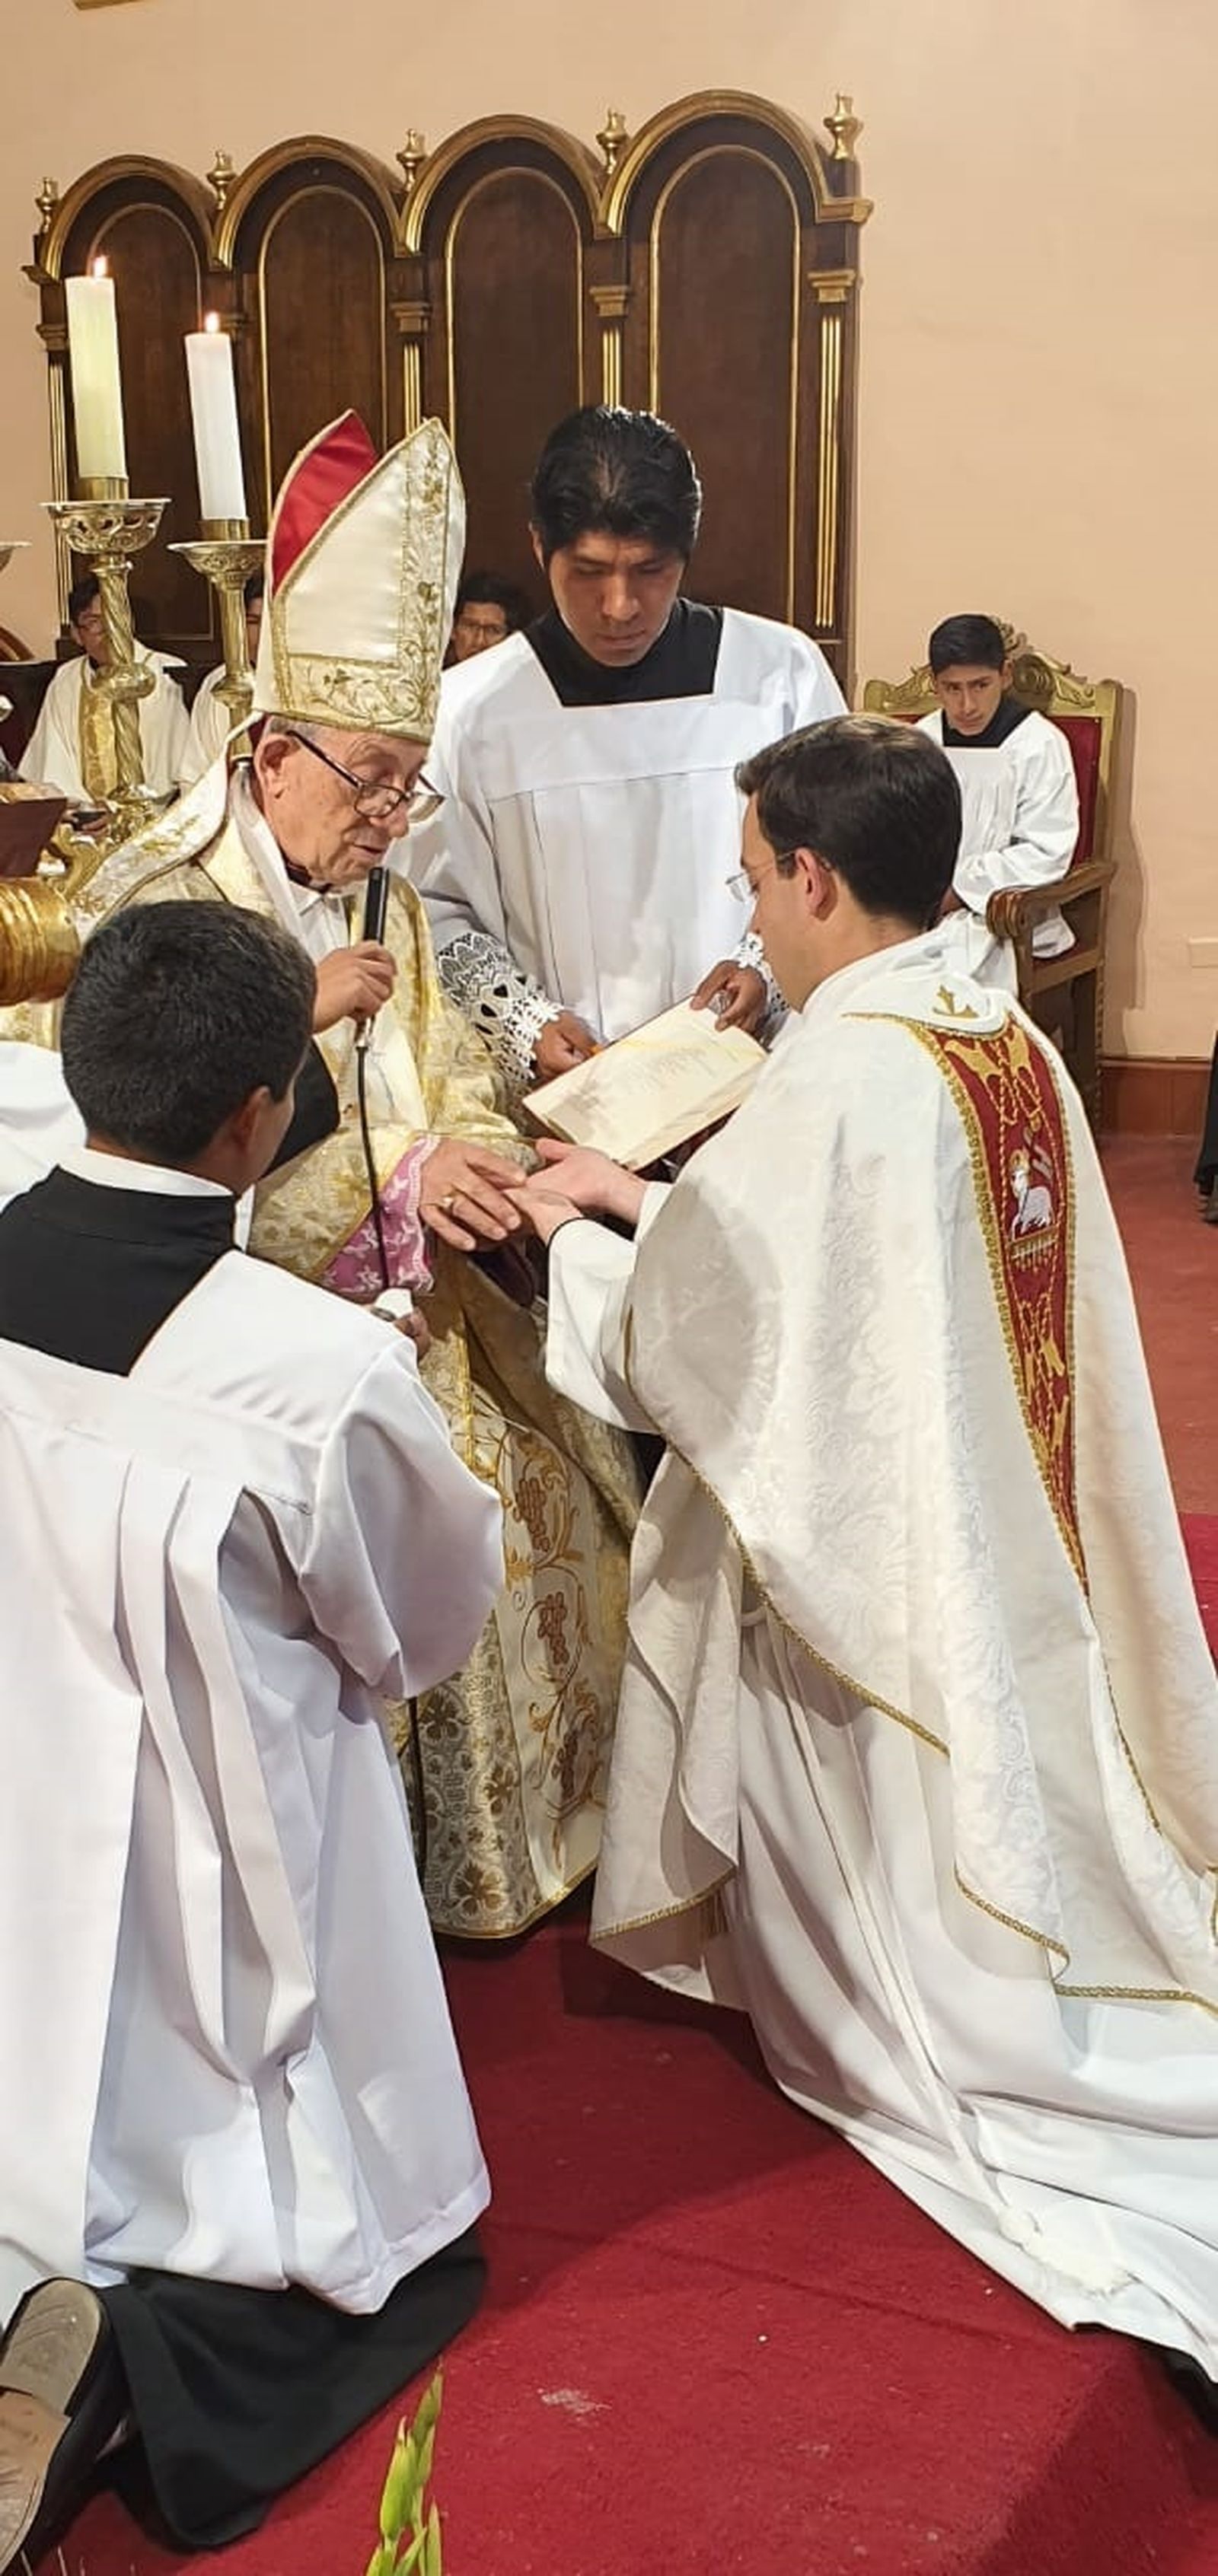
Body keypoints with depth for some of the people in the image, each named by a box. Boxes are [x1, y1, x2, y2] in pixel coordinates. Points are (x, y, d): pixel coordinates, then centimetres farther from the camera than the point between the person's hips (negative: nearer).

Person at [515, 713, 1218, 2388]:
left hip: (879, 1554, -8)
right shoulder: (1013, 1046, 0)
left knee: (907, 1854, 13)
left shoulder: (838, 1078, -26)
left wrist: (565, 1240, 2)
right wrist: (641, 1197, 15)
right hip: (1014, 1535, 8)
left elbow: (678, 1336, -17)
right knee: (1011, 1814, 22)